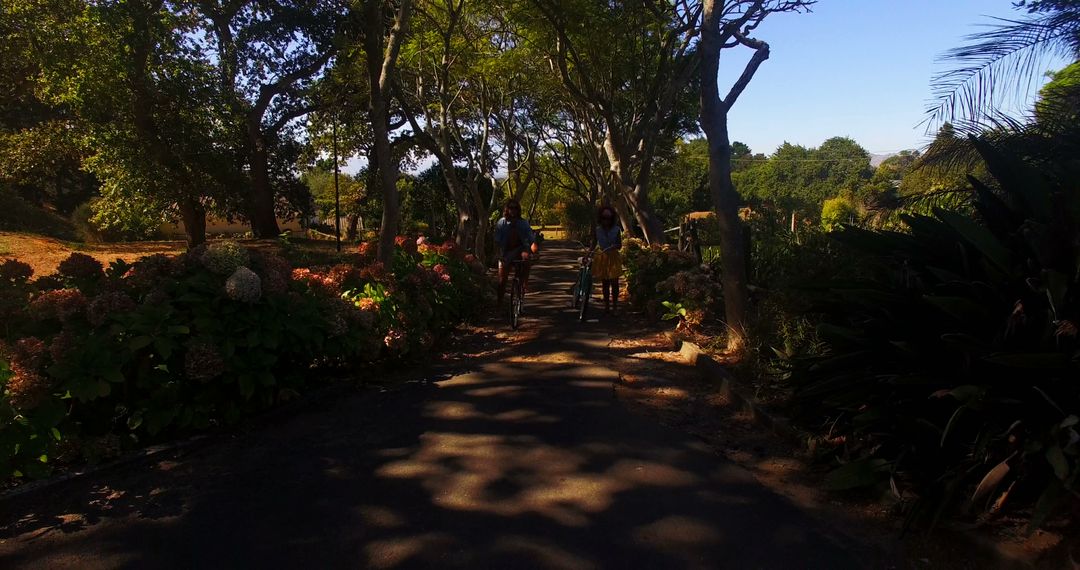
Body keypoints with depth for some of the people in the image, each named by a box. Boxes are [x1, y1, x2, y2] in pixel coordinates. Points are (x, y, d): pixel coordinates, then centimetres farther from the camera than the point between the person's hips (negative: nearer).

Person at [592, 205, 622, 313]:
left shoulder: (616, 229, -5)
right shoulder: (598, 230, 0)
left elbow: (619, 245, -4)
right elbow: (595, 243, 2)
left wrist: (613, 246, -24)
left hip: (613, 257, -2)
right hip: (602, 257, 2)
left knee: (614, 282, -1)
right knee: (604, 283, 9)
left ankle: (614, 305, 10)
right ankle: (606, 304, 19)